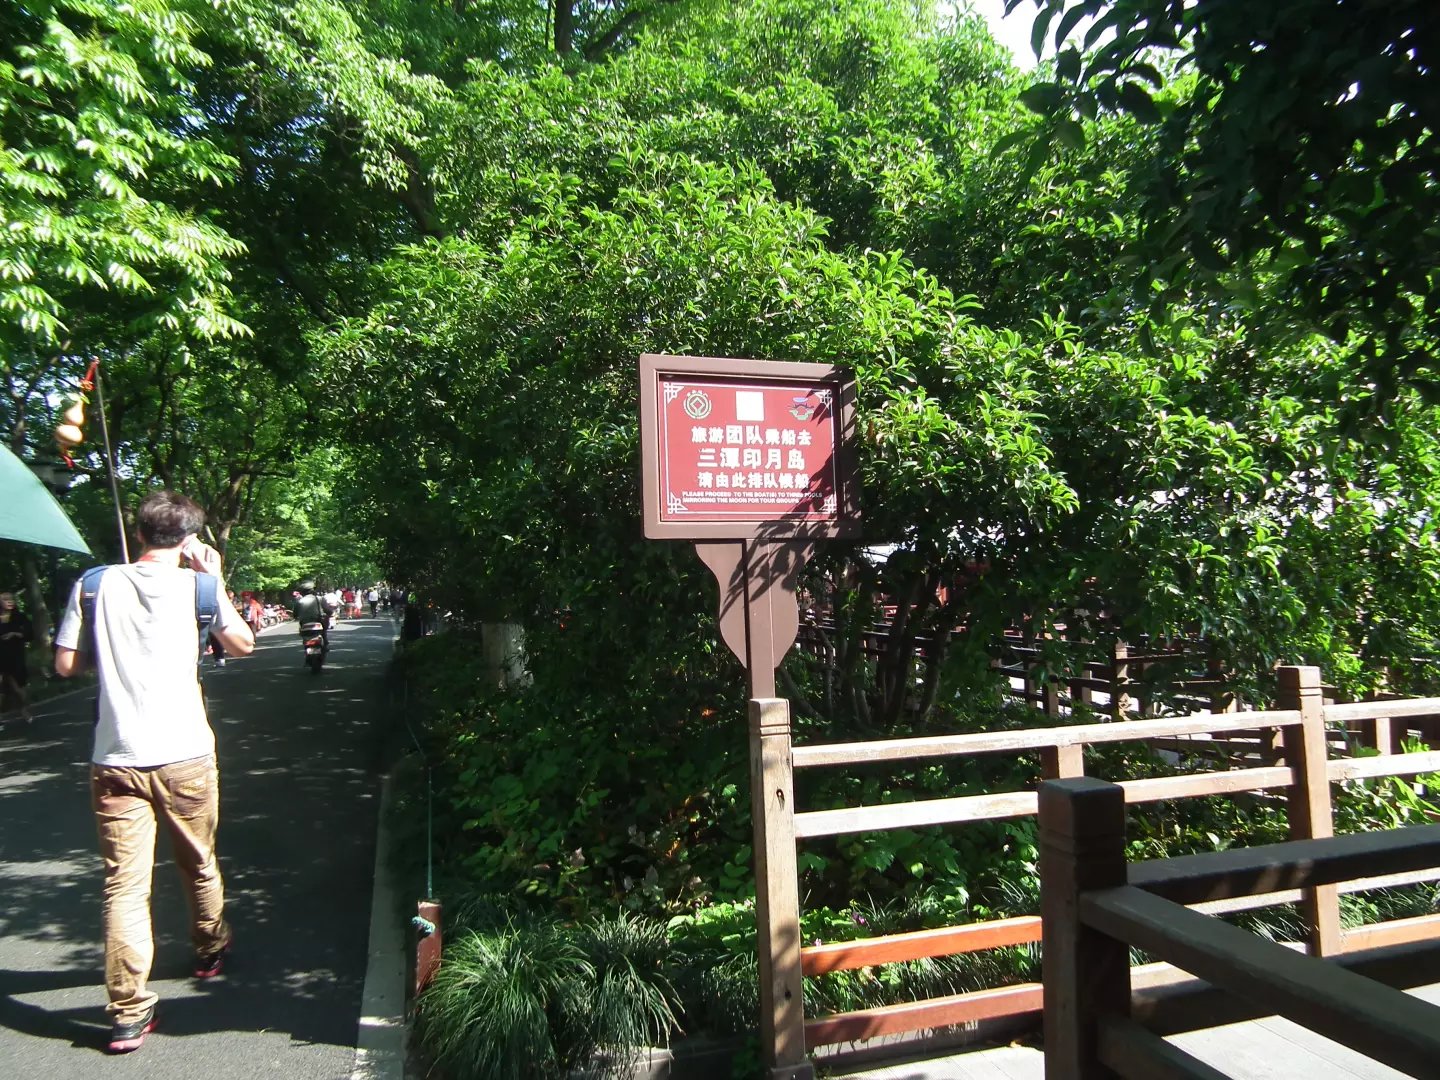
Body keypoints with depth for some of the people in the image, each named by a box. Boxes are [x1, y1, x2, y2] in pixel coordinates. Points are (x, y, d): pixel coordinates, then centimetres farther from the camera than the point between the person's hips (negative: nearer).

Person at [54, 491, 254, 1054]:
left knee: (124, 885, 3)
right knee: (199, 865, 20)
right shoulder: (196, 585, -5)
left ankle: (129, 1013, 3)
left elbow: (66, 664, 3)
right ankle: (211, 950, 41)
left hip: (115, 760, 1)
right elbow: (242, 644, 8)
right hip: (185, 755, 0)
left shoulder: (97, 584, 0)